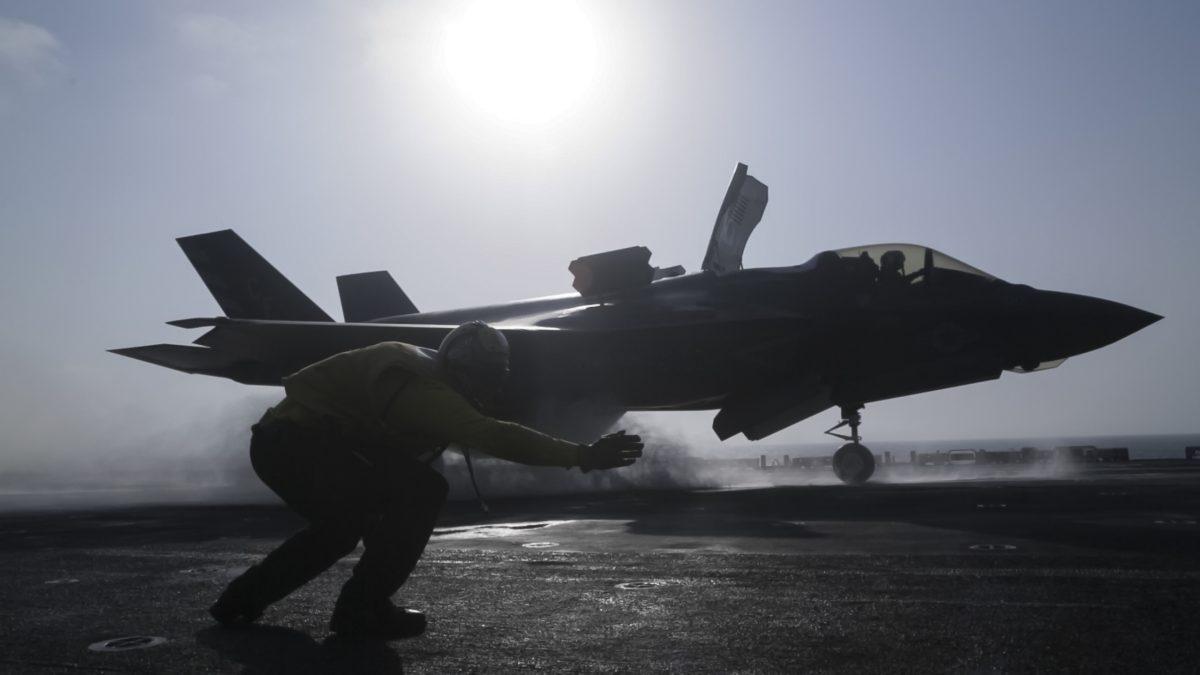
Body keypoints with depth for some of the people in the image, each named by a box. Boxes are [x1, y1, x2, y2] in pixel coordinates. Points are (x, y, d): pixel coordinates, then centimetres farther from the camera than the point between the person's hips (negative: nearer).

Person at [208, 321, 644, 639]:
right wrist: (582, 456, -28)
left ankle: (243, 598, 33)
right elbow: (493, 437, -28)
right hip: (298, 443, -11)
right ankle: (362, 608, -6)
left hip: (278, 441, 11)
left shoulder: (421, 370, 13)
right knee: (423, 491, -15)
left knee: (340, 525, 32)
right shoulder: (421, 388, -19)